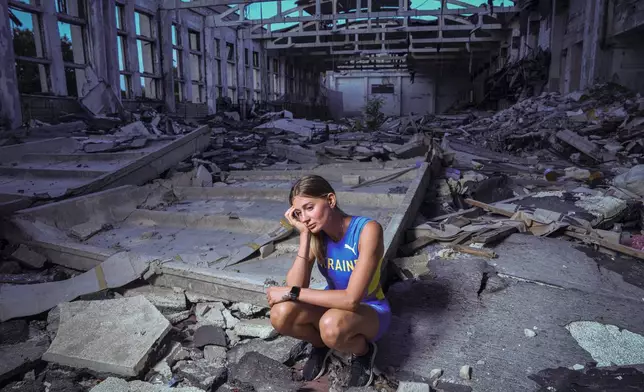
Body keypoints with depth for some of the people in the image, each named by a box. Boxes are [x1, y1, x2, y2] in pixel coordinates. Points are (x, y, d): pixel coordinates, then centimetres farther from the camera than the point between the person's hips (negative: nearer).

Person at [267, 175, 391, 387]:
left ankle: (363, 350, -4)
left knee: (332, 325, -39)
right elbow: (295, 287, -22)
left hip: (370, 311, -4)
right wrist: (304, 235, -27)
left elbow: (351, 299, -34)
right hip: (333, 307, 5)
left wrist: (292, 293, -28)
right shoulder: (316, 234, -12)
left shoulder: (367, 229, -28)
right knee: (281, 314, -26)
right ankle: (321, 344, 6)